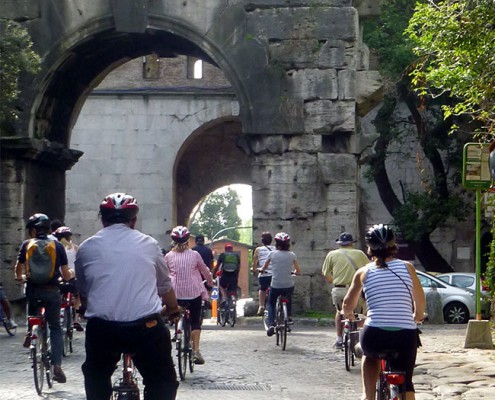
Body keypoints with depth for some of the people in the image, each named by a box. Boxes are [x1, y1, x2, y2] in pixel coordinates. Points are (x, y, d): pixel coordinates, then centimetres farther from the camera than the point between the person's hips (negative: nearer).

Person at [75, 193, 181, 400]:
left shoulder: (86, 248, 11)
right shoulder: (148, 244, 10)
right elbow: (165, 287, 23)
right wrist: (173, 309, 44)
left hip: (102, 327, 1)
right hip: (146, 326, -1)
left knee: (96, 381, 25)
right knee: (163, 383, 14)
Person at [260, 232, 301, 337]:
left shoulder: (272, 254, -4)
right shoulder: (292, 255, -1)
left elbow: (264, 267, 11)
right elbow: (298, 271, 7)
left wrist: (261, 269, 34)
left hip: (275, 286, -2)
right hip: (289, 286, 2)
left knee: (271, 304, 19)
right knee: (289, 298, 36)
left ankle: (271, 324, -2)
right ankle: (289, 315, 28)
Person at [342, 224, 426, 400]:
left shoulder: (363, 272, 6)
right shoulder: (407, 267, 7)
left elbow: (348, 305, 16)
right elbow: (420, 303, 15)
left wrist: (348, 315, 38)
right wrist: (417, 317, 36)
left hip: (374, 337, 0)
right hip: (406, 337, 0)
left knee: (370, 355, 35)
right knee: (405, 382, 20)